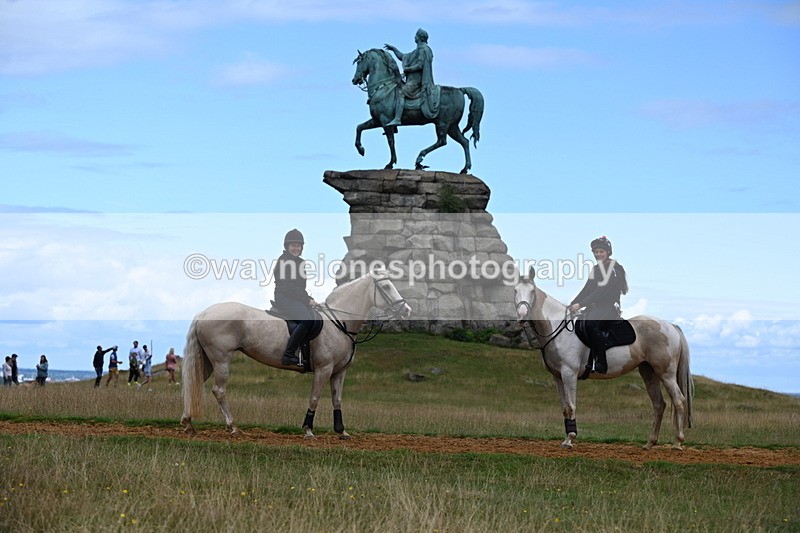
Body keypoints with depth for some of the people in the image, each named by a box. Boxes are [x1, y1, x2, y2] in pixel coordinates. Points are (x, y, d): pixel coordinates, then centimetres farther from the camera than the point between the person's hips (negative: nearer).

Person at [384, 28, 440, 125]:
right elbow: (402, 57, 31)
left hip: (416, 80, -11)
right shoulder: (418, 50, 24)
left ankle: (397, 119, -38)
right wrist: (393, 49, 27)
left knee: (401, 93, -26)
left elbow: (420, 65, -18)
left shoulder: (423, 49, -8)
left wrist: (407, 69, -12)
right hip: (412, 79, 11)